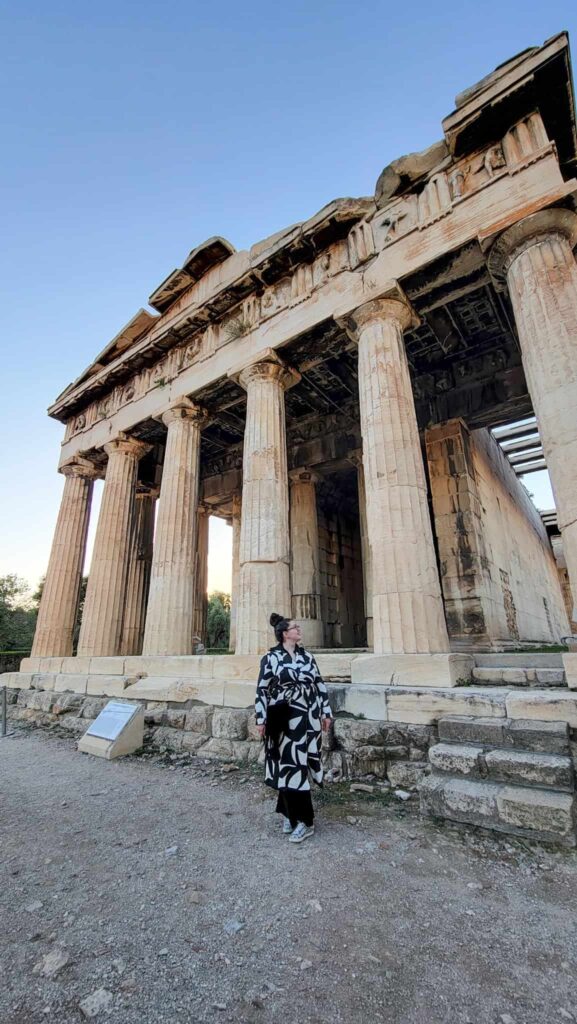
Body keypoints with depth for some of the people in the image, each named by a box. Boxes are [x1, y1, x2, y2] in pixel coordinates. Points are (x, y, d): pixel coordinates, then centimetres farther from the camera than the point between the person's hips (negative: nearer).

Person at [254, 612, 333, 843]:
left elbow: (320, 684, 10)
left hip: (307, 719, 4)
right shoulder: (270, 658, -6)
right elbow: (262, 690, -5)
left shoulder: (307, 656, 6)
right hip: (284, 721, -3)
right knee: (289, 766, 3)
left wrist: (325, 712, 9)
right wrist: (261, 719, -6)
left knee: (299, 765, 8)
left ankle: (290, 813, 23)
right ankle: (300, 818, 18)